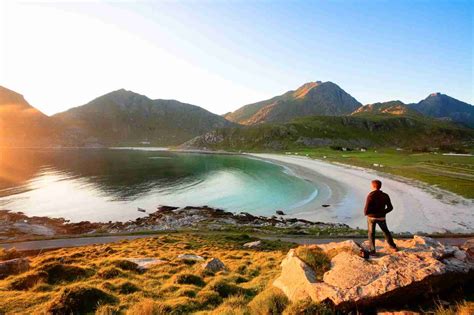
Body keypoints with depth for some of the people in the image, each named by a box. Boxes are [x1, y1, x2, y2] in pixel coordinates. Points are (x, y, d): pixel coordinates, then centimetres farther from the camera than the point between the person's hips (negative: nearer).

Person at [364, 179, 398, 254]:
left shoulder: (371, 195, -18)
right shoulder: (385, 196, -3)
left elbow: (367, 208, -22)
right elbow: (390, 207, 4)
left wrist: (365, 213, -1)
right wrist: (383, 212, 17)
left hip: (371, 217, -4)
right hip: (381, 217, 4)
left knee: (371, 233, 9)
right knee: (386, 231, 23)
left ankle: (372, 250, 9)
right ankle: (393, 247, 30)